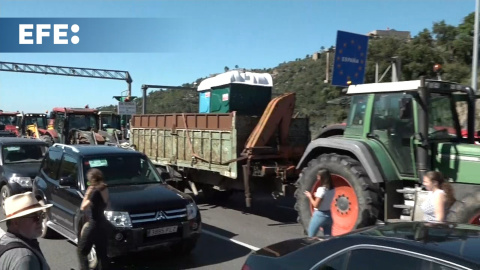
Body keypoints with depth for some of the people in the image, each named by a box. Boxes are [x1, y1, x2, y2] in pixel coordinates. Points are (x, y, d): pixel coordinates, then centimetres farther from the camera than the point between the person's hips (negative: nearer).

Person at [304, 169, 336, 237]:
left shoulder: (321, 189, -19)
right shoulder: (332, 189, 4)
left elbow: (316, 205, -17)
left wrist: (310, 196, -4)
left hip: (319, 215, -7)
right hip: (328, 215, 7)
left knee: (311, 237, 7)